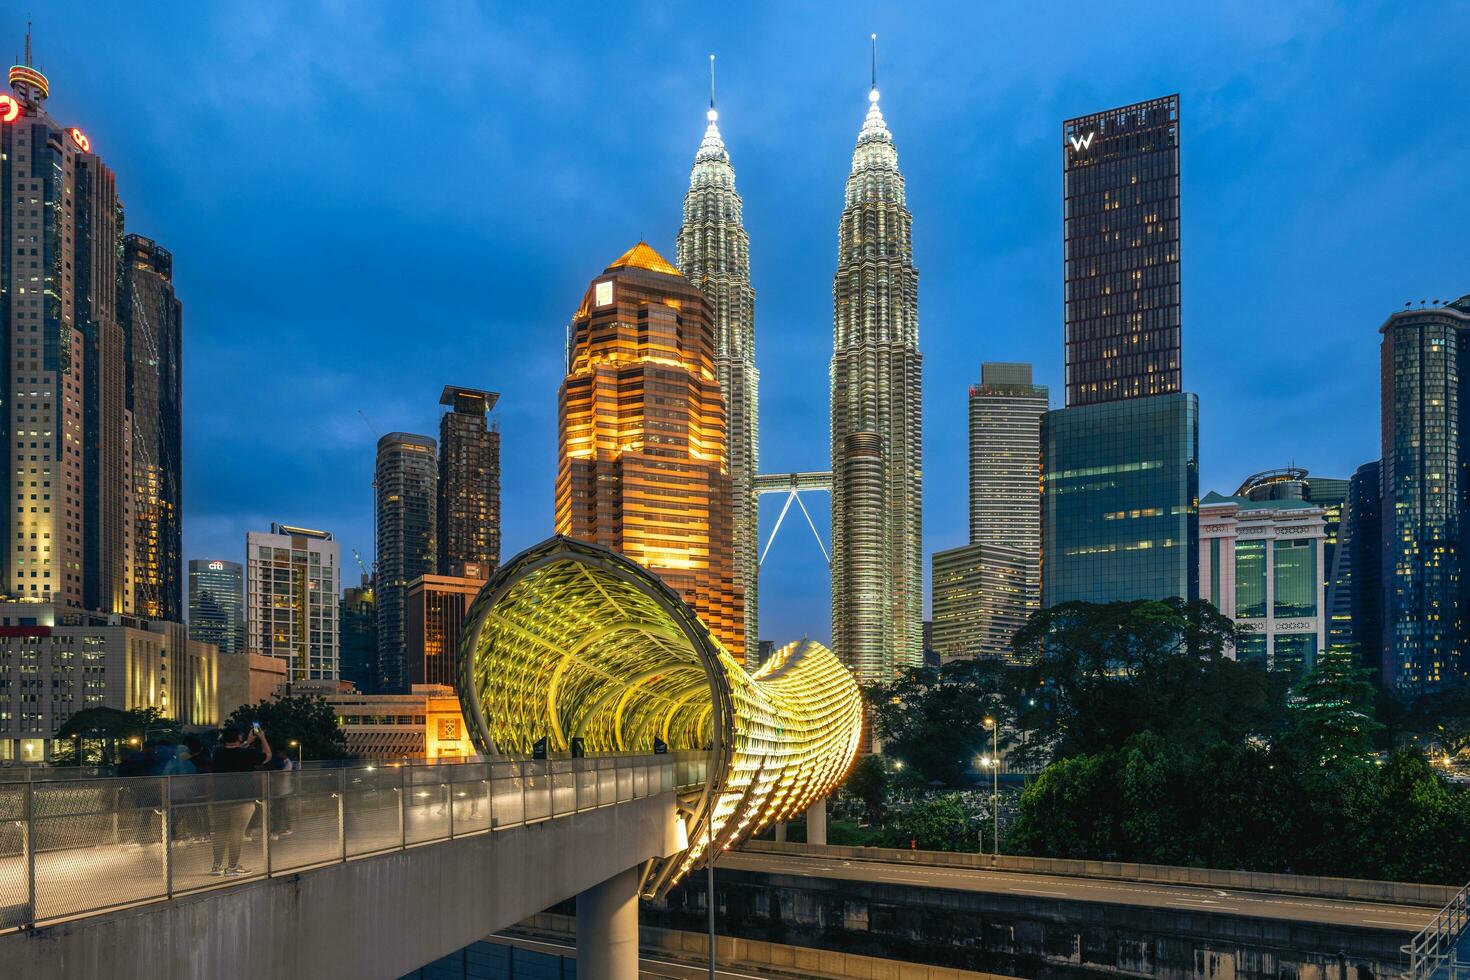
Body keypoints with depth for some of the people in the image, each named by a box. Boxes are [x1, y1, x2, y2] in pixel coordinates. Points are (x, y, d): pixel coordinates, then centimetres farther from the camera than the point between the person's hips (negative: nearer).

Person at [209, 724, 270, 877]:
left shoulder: (218, 753, 1)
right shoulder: (246, 754, -14)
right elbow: (267, 755, 0)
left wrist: (248, 742, 28)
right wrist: (262, 738, 12)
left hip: (219, 799, 5)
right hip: (241, 799, -5)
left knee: (220, 832, 14)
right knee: (237, 832, 0)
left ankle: (218, 865, 18)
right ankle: (232, 867, 1)